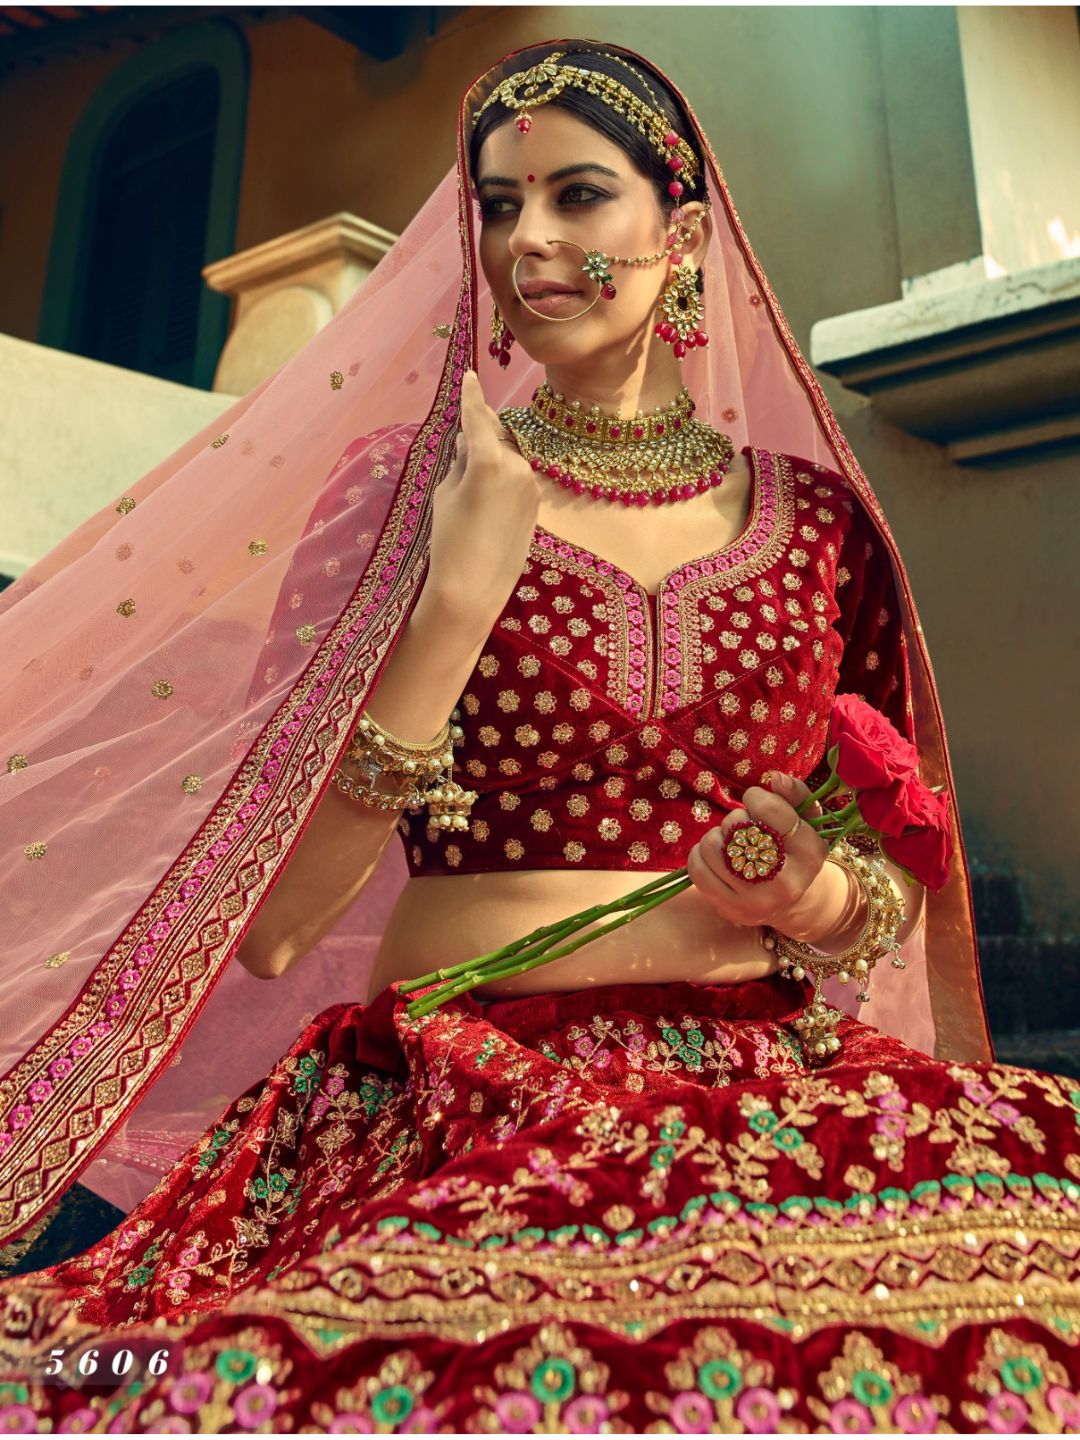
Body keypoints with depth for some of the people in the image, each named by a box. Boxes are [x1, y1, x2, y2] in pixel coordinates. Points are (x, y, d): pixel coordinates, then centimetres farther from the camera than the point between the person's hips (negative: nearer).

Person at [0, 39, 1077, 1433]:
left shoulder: (818, 518, 8)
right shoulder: (399, 486, 3)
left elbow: (903, 880, 17)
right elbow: (266, 924, -6)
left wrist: (821, 898, -7)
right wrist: (458, 599, -13)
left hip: (767, 1090, 4)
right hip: (457, 1098, -3)